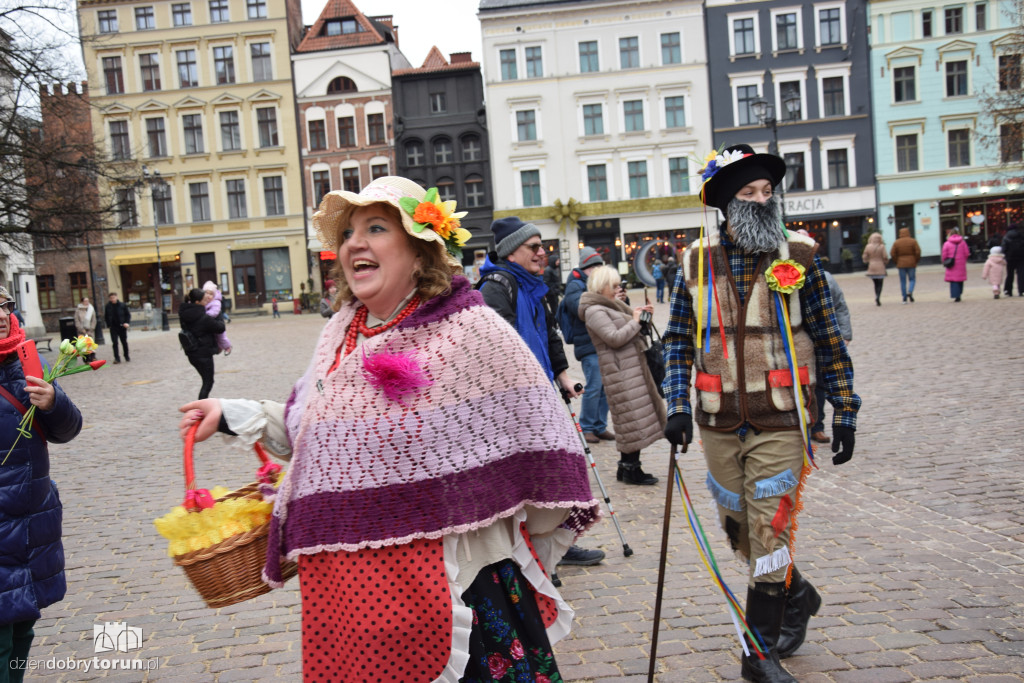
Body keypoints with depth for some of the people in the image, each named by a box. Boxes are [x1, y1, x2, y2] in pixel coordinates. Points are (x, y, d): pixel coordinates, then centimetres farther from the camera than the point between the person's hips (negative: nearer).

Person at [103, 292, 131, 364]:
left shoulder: (122, 305, -2)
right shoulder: (107, 306, 0)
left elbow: (128, 314, 4)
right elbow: (106, 317, 10)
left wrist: (127, 323, -9)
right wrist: (108, 325, 2)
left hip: (122, 326, 0)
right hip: (113, 327, 0)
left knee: (124, 342, 9)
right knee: (114, 343, -5)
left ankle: (127, 357, 23)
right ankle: (117, 358, -2)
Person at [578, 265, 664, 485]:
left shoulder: (609, 307, 19)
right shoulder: (595, 312, -12)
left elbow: (628, 333, 25)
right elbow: (615, 338, -21)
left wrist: (639, 314, 9)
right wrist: (635, 321, -11)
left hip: (633, 369, 10)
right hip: (621, 374, -10)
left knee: (635, 420, 12)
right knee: (634, 420, -7)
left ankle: (627, 467, 21)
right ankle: (631, 469, 4)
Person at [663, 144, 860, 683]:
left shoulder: (798, 256, -3)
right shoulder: (697, 261, 2)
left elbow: (829, 340, 1)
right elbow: (679, 340, 6)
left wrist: (845, 413, 0)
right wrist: (678, 406, -4)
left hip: (779, 425, -3)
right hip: (718, 425, 3)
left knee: (769, 535, -1)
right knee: (739, 532, 16)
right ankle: (798, 596, 44)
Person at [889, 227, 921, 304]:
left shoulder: (896, 242, 0)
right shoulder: (913, 241, -2)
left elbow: (892, 254, -5)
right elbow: (918, 252, -9)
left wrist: (897, 262, 6)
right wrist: (916, 261, 4)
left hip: (901, 264, 1)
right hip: (911, 264, -1)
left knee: (903, 281, 6)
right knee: (912, 279, 11)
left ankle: (904, 298, 3)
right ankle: (910, 292, -15)